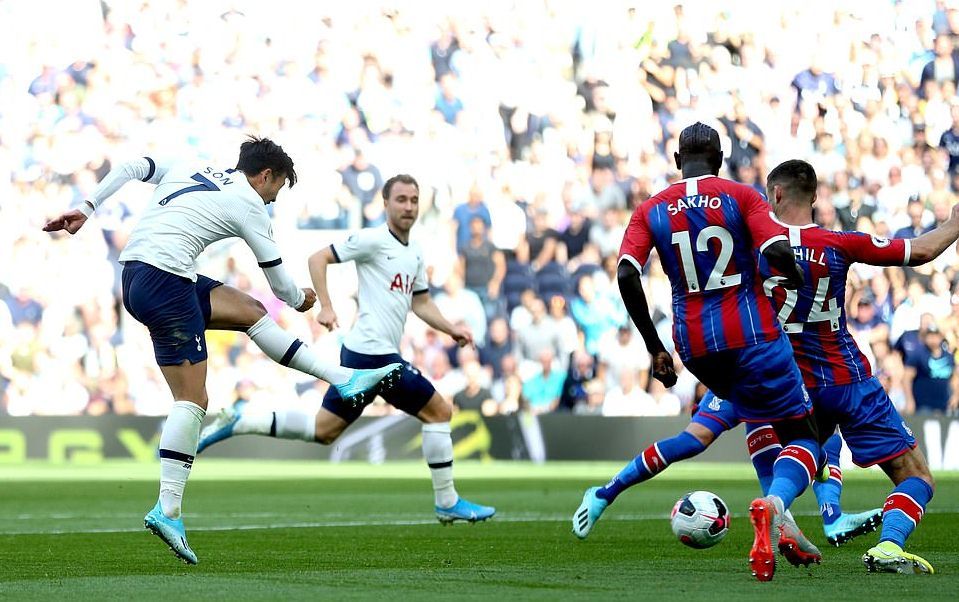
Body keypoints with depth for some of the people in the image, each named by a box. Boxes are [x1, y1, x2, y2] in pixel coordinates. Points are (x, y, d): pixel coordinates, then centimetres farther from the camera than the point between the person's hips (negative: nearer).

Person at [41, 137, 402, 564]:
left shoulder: (186, 171, 20)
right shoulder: (249, 205, 3)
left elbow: (128, 168, 10)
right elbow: (281, 284, 10)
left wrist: (86, 209, 6)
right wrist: (301, 300, 31)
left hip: (133, 273, 9)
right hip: (165, 280, -9)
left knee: (251, 311, 17)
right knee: (193, 399, -7)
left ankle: (344, 378, 21)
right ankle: (168, 510, -13)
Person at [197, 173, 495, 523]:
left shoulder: (414, 254, 17)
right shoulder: (373, 240, -9)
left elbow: (421, 303, 27)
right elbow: (318, 259, -10)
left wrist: (452, 330, 13)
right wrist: (325, 306, -20)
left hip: (360, 353, 9)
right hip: (374, 353, -9)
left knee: (322, 430, 10)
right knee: (439, 411, -3)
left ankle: (238, 422, 8)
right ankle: (448, 504, 5)